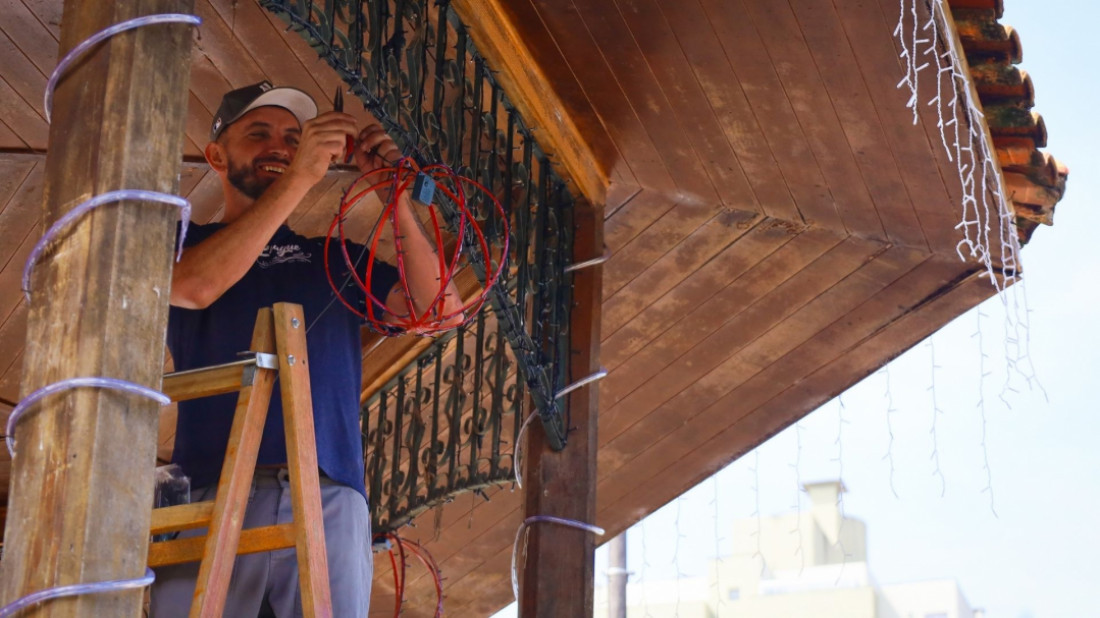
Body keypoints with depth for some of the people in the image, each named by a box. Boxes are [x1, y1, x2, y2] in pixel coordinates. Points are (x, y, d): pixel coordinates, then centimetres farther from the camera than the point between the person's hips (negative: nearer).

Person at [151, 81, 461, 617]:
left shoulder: (334, 257, 22)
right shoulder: (184, 241, 16)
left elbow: (442, 310, 10)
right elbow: (196, 286, -9)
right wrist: (299, 178, -9)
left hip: (329, 499, 2)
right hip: (209, 494, -2)